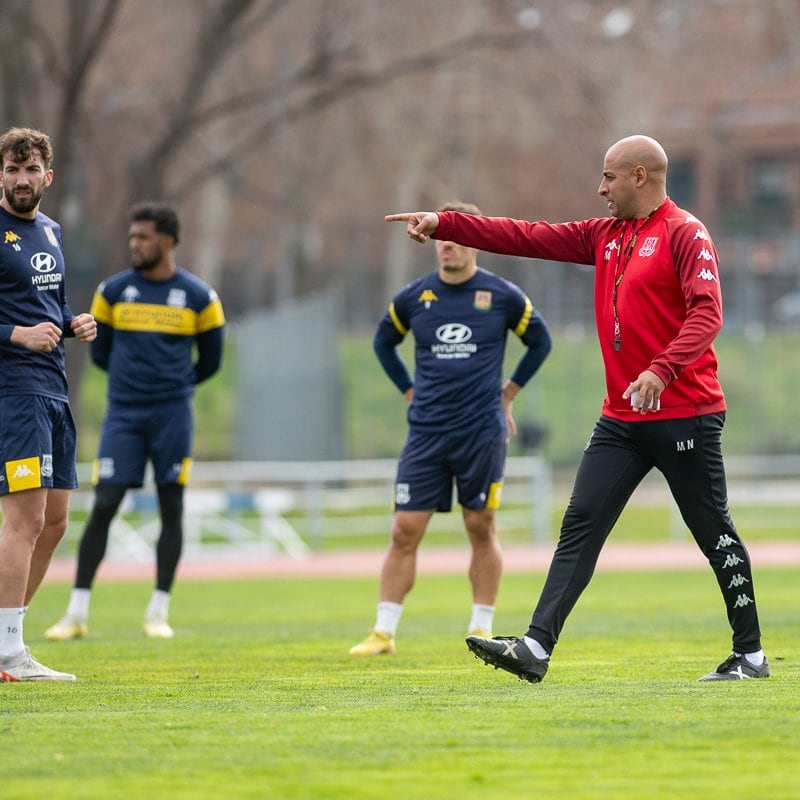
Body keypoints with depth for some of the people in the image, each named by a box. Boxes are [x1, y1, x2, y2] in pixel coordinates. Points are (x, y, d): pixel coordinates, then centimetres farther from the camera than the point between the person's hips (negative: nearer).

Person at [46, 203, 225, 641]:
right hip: (122, 412, 0)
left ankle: (158, 612, 10)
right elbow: (99, 351, 15)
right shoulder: (113, 290, 3)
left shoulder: (198, 296, 1)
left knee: (171, 507, 1)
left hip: (172, 413, 0)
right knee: (103, 506, -6)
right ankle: (77, 613, -3)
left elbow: (209, 361, 11)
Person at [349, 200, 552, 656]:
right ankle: (384, 632, 1)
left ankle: (482, 630, 11)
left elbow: (541, 341, 12)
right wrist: (411, 391, 12)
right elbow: (384, 343, 21)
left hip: (482, 432, -2)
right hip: (426, 432, 2)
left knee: (481, 528, 2)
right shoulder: (414, 297, 3)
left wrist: (508, 393, 9)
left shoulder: (503, 296, -2)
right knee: (405, 531, -2)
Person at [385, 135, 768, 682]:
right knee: (580, 525, -3)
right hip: (622, 419, 8)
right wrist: (444, 225, 10)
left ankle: (750, 654, 12)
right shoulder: (605, 236, 15)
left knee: (715, 533, 1)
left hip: (685, 415, -7)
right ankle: (537, 648, -10)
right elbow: (530, 238, 15)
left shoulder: (685, 233, -9)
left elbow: (707, 313, -20)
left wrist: (661, 372, -33)